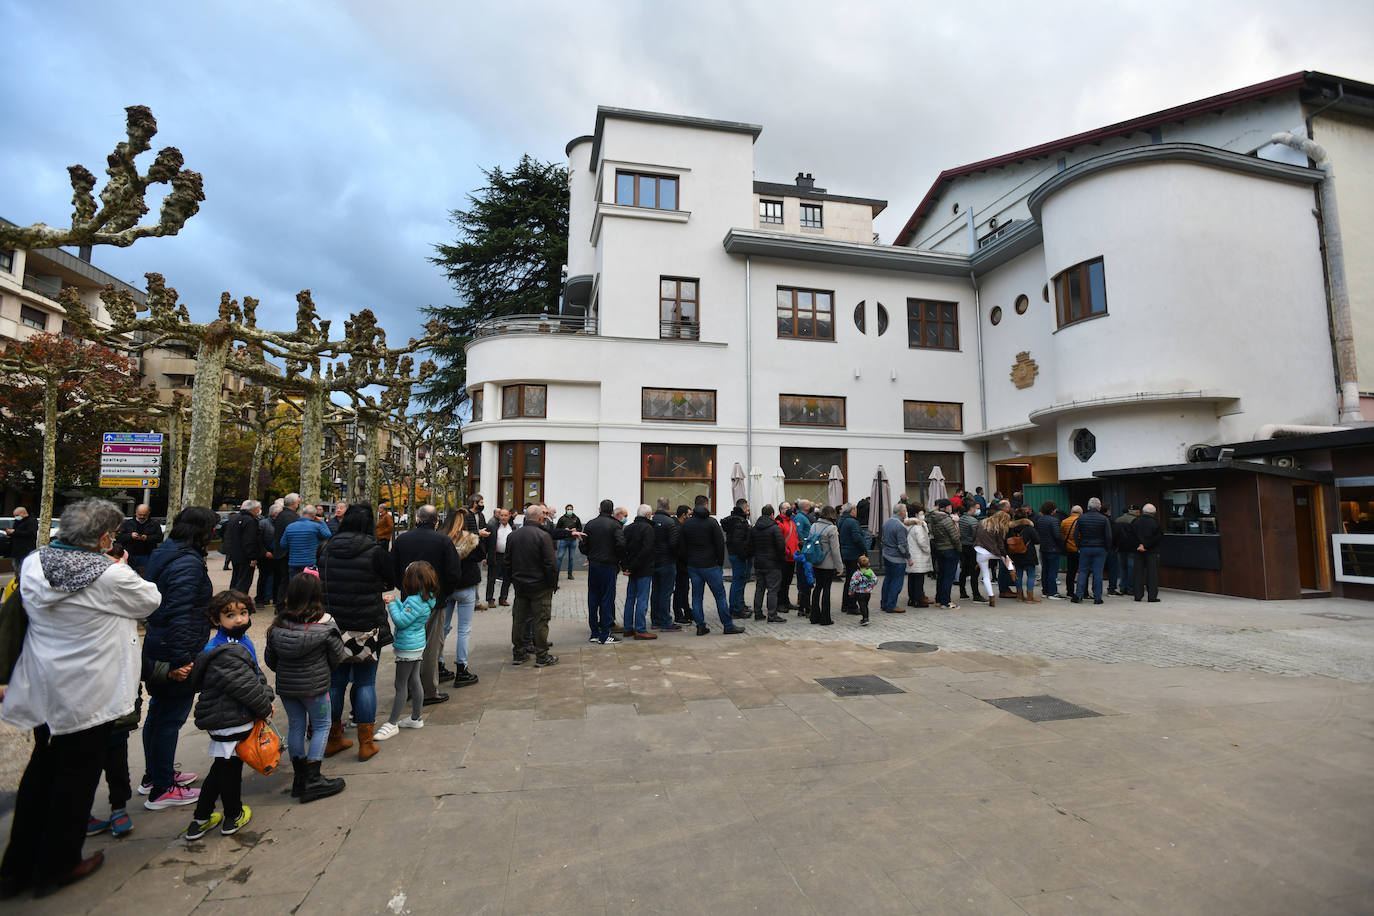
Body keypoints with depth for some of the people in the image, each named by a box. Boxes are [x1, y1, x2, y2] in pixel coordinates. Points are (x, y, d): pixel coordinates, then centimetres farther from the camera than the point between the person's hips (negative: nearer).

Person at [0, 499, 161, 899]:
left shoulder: (33, 562, -5)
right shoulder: (112, 576, -23)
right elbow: (150, 600, -6)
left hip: (42, 688, 6)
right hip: (89, 694, -6)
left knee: (41, 769, 21)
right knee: (77, 775, 11)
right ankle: (56, 867, 26)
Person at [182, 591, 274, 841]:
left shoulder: (240, 642, 5)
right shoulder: (227, 653, -27)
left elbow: (257, 675, 13)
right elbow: (246, 687, -23)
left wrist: (266, 697, 2)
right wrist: (265, 707, -8)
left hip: (226, 718, 10)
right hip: (230, 722, -10)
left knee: (221, 768, 22)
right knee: (230, 768, 10)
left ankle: (201, 819, 35)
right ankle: (233, 817, 29)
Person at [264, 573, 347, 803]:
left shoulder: (278, 624, -4)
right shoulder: (325, 625, -16)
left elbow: (269, 658, 6)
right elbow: (337, 657, -8)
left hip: (285, 686, 5)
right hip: (314, 686, -4)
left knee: (295, 727, 16)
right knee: (322, 726, 9)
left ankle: (299, 777, 24)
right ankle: (312, 780, 6)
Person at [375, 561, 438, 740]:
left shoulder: (416, 601, -26)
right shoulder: (426, 598, 3)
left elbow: (401, 621, -23)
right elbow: (407, 613, 11)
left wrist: (392, 605, -12)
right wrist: (396, 602, 2)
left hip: (408, 648, -9)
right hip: (416, 646, 9)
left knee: (401, 685, 1)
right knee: (414, 682, 17)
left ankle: (392, 723, 12)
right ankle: (416, 718, 28)